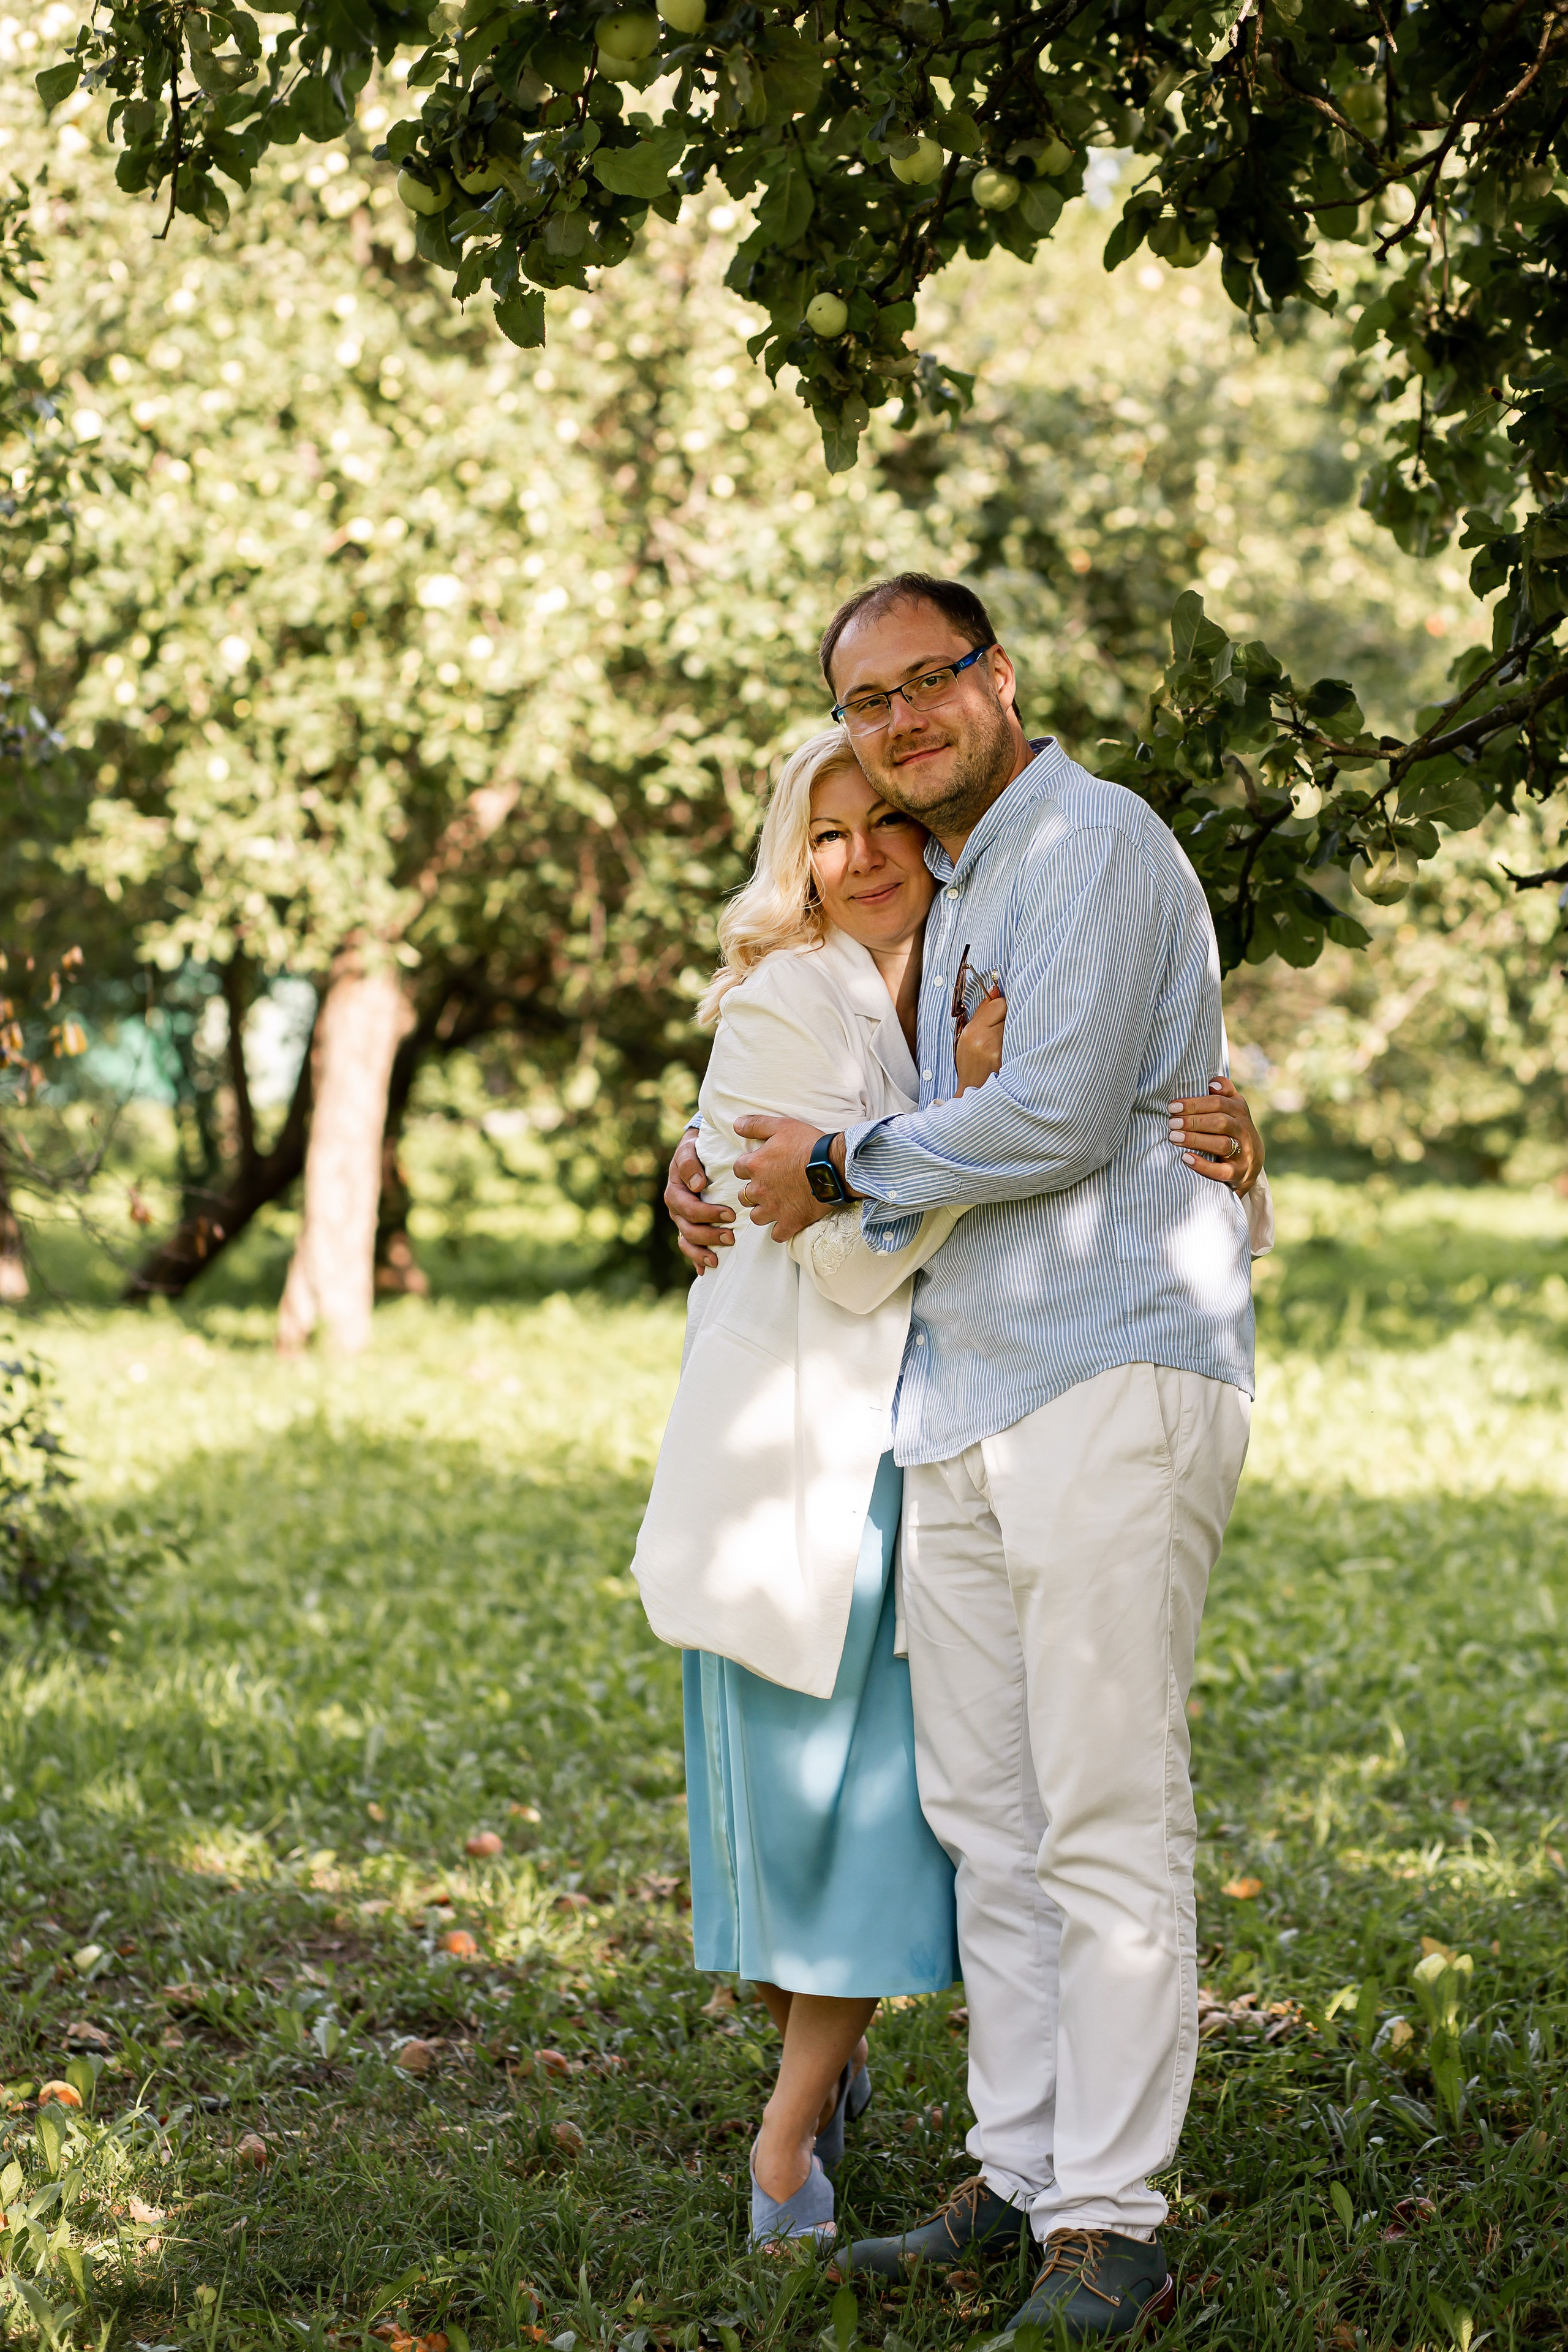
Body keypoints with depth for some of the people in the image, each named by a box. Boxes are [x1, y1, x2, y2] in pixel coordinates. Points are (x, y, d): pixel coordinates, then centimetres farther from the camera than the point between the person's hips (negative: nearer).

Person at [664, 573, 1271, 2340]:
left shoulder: (1095, 846, -7)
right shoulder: (943, 897, 21)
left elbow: (1055, 1118, -18)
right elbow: (815, 1069, 35)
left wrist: (840, 1167, -5)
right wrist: (719, 1167, 15)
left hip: (1115, 1379, -9)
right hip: (959, 1398, 9)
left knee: (1107, 1818, -7)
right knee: (983, 1813, 10)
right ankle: (1020, 2175, 19)